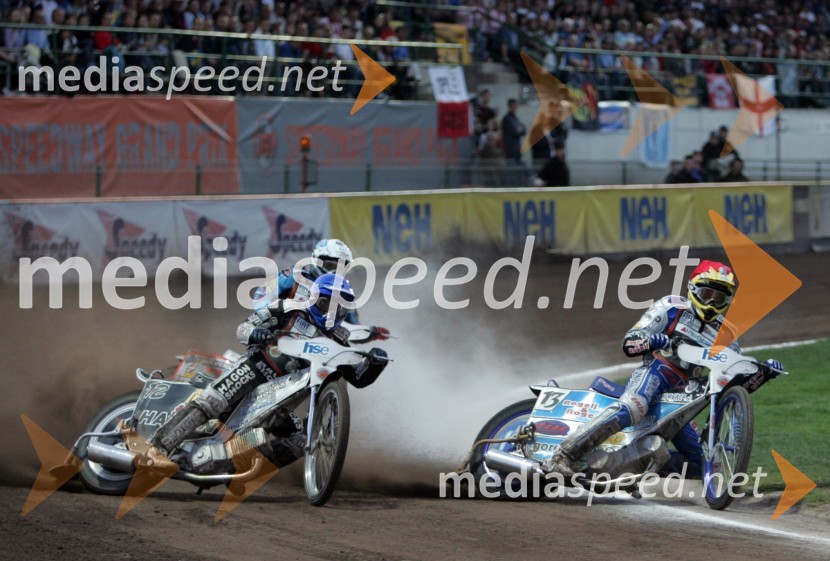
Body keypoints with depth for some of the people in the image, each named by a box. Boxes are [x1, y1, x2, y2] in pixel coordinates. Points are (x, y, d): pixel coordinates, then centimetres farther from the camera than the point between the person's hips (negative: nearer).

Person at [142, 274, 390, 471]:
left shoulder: (338, 341, 15)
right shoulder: (289, 309, 5)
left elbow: (358, 378, 11)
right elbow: (243, 327, 6)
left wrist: (374, 363, -10)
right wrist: (254, 333, -19)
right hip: (254, 371, -5)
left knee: (302, 438, -14)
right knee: (208, 403, -28)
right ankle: (157, 450, -33)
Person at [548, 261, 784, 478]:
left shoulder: (724, 334, 20)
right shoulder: (671, 307, 6)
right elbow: (629, 342, -2)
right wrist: (650, 341, -24)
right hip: (653, 372, -6)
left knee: (701, 464, 1)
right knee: (632, 409, -39)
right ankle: (565, 454, -43)